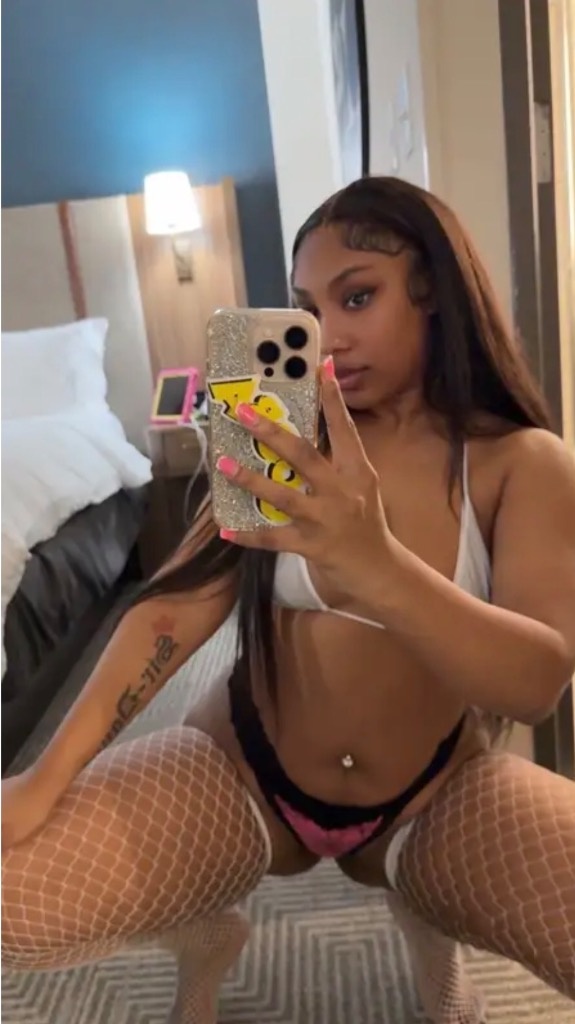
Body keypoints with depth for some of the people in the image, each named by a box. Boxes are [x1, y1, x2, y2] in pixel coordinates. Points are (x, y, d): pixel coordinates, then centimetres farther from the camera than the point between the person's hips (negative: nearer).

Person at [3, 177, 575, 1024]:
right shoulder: (294, 447, -4)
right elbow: (177, 607, -11)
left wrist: (376, 561, -43)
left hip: (440, 795, 0)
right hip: (242, 773, 1)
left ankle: (423, 915, 10)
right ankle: (205, 937, 15)